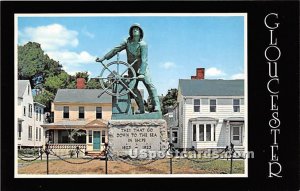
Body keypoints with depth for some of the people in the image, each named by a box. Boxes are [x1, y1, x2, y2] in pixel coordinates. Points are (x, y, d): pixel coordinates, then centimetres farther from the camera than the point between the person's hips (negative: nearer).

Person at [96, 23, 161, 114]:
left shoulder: (143, 44, -13)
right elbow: (116, 49, 0)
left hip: (142, 69, -4)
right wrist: (104, 58, -5)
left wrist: (141, 73, -32)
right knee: (133, 88, -8)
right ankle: (141, 108, -7)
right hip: (132, 69, 4)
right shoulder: (127, 42, 0)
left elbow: (144, 59, -22)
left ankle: (156, 106, -19)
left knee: (149, 84, -18)